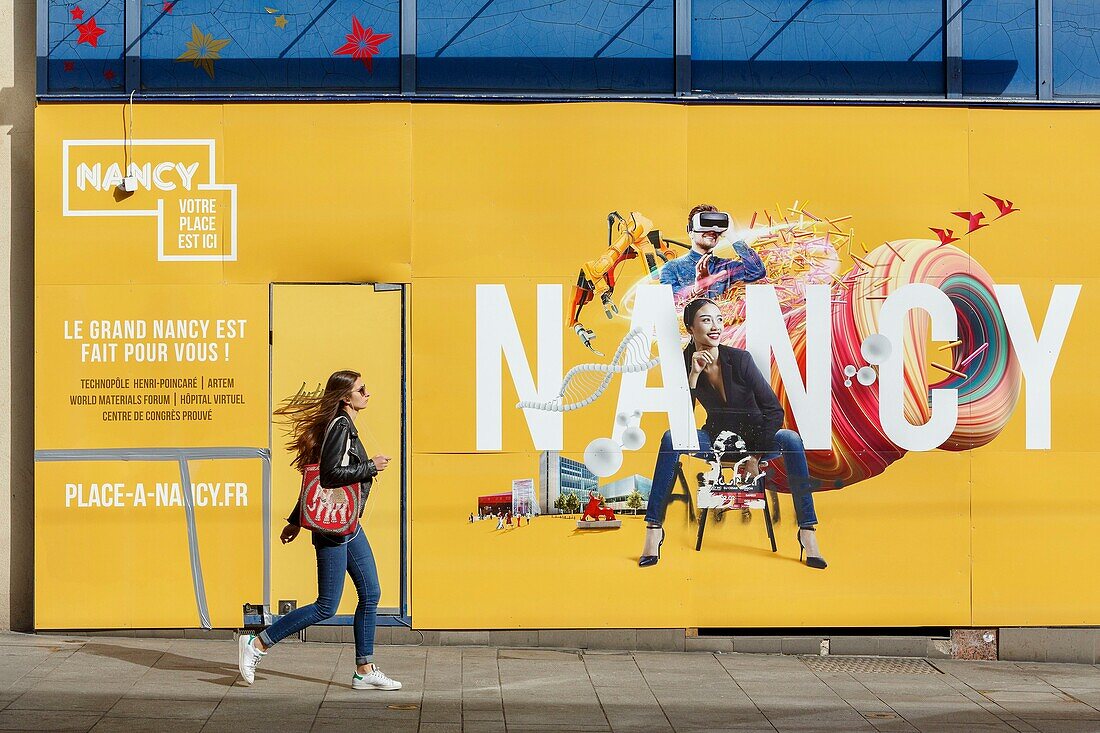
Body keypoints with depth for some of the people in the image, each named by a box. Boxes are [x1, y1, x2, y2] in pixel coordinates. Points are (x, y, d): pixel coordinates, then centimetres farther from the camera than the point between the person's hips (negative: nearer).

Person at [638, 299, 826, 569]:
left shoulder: (739, 359, -16)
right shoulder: (685, 364, -8)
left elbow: (774, 411, -15)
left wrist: (755, 456, -18)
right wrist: (693, 374, -26)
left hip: (755, 436, -2)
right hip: (716, 438, 2)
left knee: (791, 440, -32)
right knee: (671, 439, -25)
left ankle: (807, 531, -32)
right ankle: (654, 528, -28)